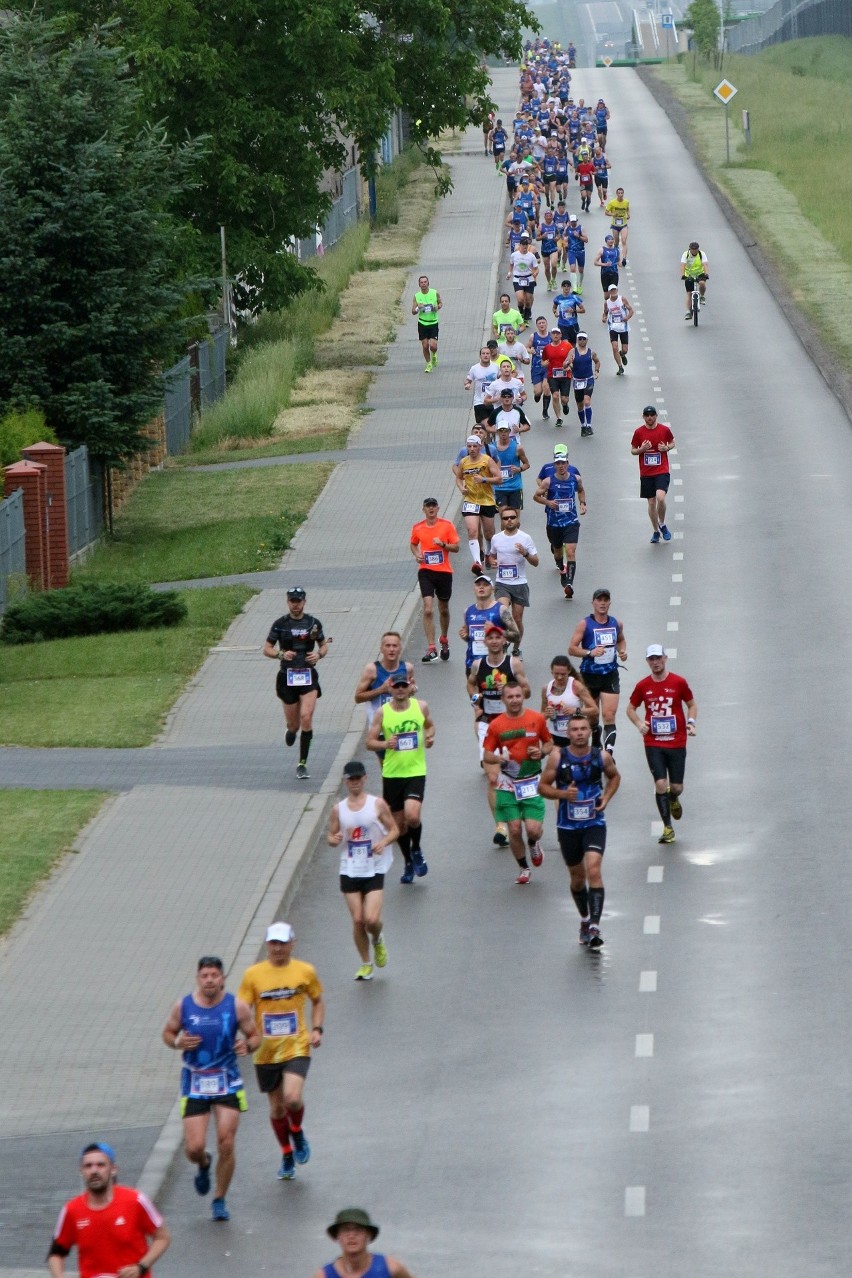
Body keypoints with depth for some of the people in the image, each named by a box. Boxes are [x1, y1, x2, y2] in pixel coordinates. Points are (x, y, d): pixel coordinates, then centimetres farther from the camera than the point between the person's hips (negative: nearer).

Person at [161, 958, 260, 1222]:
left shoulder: (236, 1007, -6)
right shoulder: (183, 1006, -4)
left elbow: (255, 1036, 4)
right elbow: (168, 1033, 10)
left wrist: (247, 1045, -19)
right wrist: (178, 1043, -13)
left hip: (228, 1083, 0)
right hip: (194, 1084, 1)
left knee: (226, 1145, -5)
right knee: (194, 1148, -6)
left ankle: (220, 1201, 14)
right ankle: (203, 1166, 33)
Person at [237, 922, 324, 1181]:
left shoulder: (305, 971, -1)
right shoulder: (253, 974, -3)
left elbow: (317, 1001, 15)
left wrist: (317, 1029, 0)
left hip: (297, 1048, -1)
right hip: (266, 1052, 1)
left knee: (292, 1099, -21)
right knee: (277, 1107, 10)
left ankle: (297, 1132, 12)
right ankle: (287, 1156, 32)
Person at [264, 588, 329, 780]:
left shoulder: (314, 623, 3)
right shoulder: (280, 624, 0)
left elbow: (324, 645, 16)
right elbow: (266, 649, 3)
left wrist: (319, 654, -7)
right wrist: (281, 654, -17)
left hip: (308, 676, 0)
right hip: (287, 676, 0)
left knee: (306, 717, -17)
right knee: (293, 724, 5)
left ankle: (302, 764, -9)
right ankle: (291, 731, 46)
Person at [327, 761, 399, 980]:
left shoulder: (377, 804, -3)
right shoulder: (338, 810, 3)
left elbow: (394, 830, 2)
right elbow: (330, 836, 10)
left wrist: (383, 842, -18)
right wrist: (334, 840, -14)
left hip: (374, 869, -2)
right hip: (349, 871, 2)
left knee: (371, 919, -14)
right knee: (357, 920, 1)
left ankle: (378, 940, 23)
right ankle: (365, 965, 17)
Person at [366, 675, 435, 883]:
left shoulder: (421, 707, 0)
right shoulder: (383, 713, -2)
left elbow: (430, 725, 20)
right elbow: (369, 742, 1)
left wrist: (430, 737, -2)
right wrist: (385, 744, -20)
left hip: (416, 771, -1)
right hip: (392, 774, 1)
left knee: (412, 816, -20)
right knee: (399, 822, 10)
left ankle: (416, 851, 10)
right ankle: (408, 863, 32)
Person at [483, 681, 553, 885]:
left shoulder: (537, 719, -2)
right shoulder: (496, 725, -2)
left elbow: (549, 743, 12)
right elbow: (486, 755, 2)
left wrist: (542, 752, -11)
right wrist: (499, 758, -20)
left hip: (532, 782, 0)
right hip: (508, 783, 0)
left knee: (533, 829, -10)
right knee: (514, 829, -3)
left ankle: (533, 845, 28)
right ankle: (523, 868, 20)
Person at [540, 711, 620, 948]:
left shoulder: (601, 757, -5)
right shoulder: (558, 757, -9)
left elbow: (614, 776, 15)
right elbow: (542, 787, -2)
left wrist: (606, 797, -2)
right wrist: (562, 793, -20)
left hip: (594, 824, -1)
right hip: (568, 826, 1)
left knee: (593, 870, -19)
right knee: (577, 877, 13)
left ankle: (595, 927, -22)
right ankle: (585, 919, 37)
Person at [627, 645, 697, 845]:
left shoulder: (678, 682, -3)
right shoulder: (643, 686, 1)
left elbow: (691, 704, 9)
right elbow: (631, 708, 12)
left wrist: (691, 722, -10)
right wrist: (639, 723, -8)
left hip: (677, 743, 0)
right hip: (653, 744, 0)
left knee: (676, 787, 4)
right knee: (660, 784, -11)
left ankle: (673, 800, 44)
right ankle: (667, 828, 1)